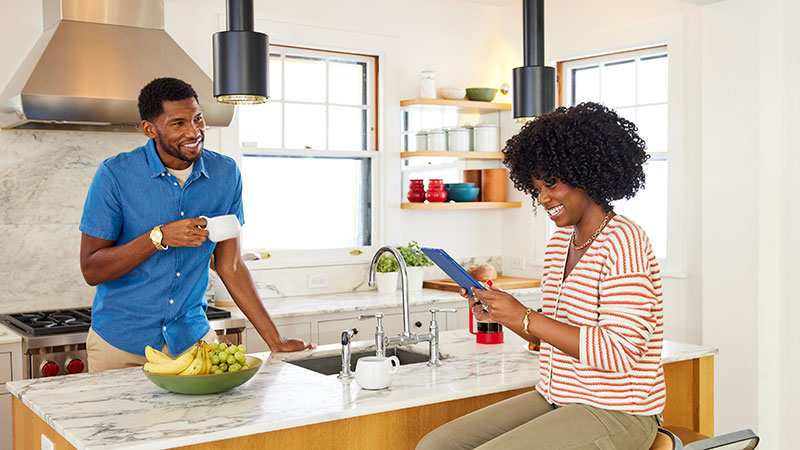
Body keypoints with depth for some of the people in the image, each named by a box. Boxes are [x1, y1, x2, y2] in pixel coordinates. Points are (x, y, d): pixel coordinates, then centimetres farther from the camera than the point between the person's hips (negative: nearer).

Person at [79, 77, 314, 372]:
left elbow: (229, 265, 2)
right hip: (121, 343, -2)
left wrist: (276, 342, -1)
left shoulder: (225, 174, -3)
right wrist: (159, 237, -25)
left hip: (192, 336, 2)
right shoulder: (115, 175, -13)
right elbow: (91, 270, -11)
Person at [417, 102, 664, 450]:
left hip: (616, 415, -8)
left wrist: (525, 318, -21)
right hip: (555, 399, 8)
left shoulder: (621, 241, -16)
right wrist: (502, 314, 0)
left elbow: (618, 353, -23)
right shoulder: (561, 240, 11)